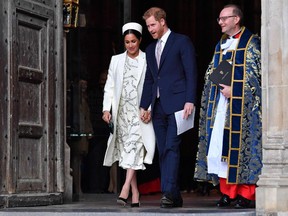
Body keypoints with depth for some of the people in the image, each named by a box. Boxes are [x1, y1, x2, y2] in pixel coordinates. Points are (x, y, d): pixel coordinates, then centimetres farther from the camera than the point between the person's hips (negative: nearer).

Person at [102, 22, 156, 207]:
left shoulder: (147, 61, 3)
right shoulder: (116, 60, 13)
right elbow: (110, 86, 12)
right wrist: (107, 109, 1)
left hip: (140, 112, -4)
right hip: (121, 111, 4)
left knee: (134, 147, -17)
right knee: (126, 149, 2)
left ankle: (125, 190, -24)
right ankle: (135, 193, 5)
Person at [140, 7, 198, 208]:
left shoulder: (182, 41, 1)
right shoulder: (151, 49, 21)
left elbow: (191, 73, -5)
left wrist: (190, 101, -14)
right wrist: (144, 105, 14)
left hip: (176, 103, -7)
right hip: (158, 106, 7)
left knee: (171, 148, -15)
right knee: (163, 152, 3)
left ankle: (169, 192, -20)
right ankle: (174, 196, 5)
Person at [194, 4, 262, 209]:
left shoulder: (251, 43, -2)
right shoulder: (221, 45, 18)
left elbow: (254, 74, -9)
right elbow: (212, 74, 20)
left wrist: (234, 89, -16)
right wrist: (220, 84, -1)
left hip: (241, 104, -6)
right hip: (220, 103, 6)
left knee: (240, 146, -8)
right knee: (220, 145, 1)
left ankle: (246, 193, -4)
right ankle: (228, 192, 6)